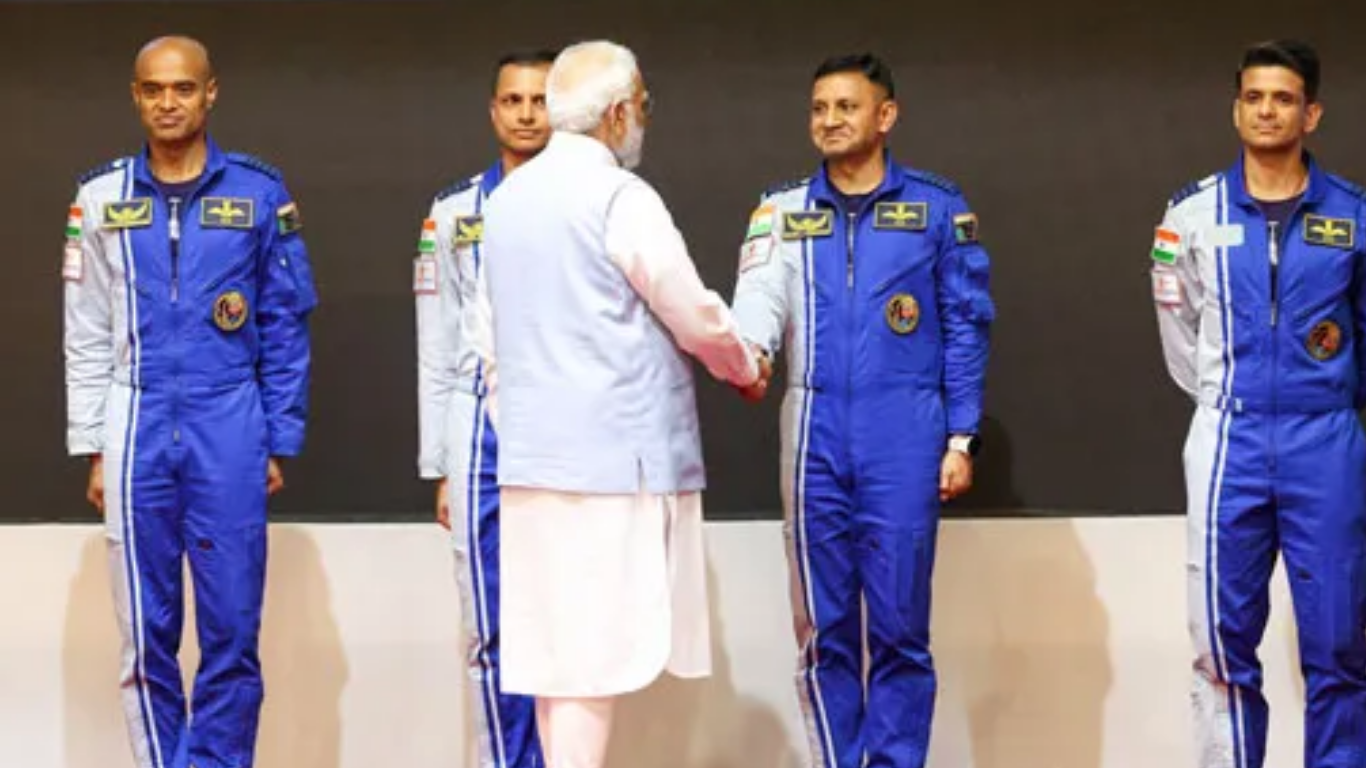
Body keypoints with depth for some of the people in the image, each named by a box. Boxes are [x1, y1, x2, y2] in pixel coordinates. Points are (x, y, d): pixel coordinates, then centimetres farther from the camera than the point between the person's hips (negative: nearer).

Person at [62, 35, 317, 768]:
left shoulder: (258, 192, 3)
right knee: (147, 634, 5)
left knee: (231, 631, -2)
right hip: (137, 430, 2)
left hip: (229, 430, -1)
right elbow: (87, 336, 9)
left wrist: (281, 440, 0)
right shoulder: (102, 198, 7)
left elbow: (285, 328, 5)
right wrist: (92, 449, 4)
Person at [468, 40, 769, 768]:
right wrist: (747, 370, 13)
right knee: (592, 657, -7)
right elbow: (697, 319, -6)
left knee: (557, 653, 9)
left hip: (530, 457, 8)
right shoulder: (621, 198, -12)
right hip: (615, 456, -8)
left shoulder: (505, 200, 12)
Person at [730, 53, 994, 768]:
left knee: (898, 629, -1)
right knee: (823, 629, 6)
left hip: (904, 439, -2)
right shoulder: (782, 211, 9)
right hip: (815, 438, 2)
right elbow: (759, 299, -6)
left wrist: (961, 438, -2)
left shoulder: (936, 206, 4)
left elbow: (966, 327, 4)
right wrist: (745, 350, -29)